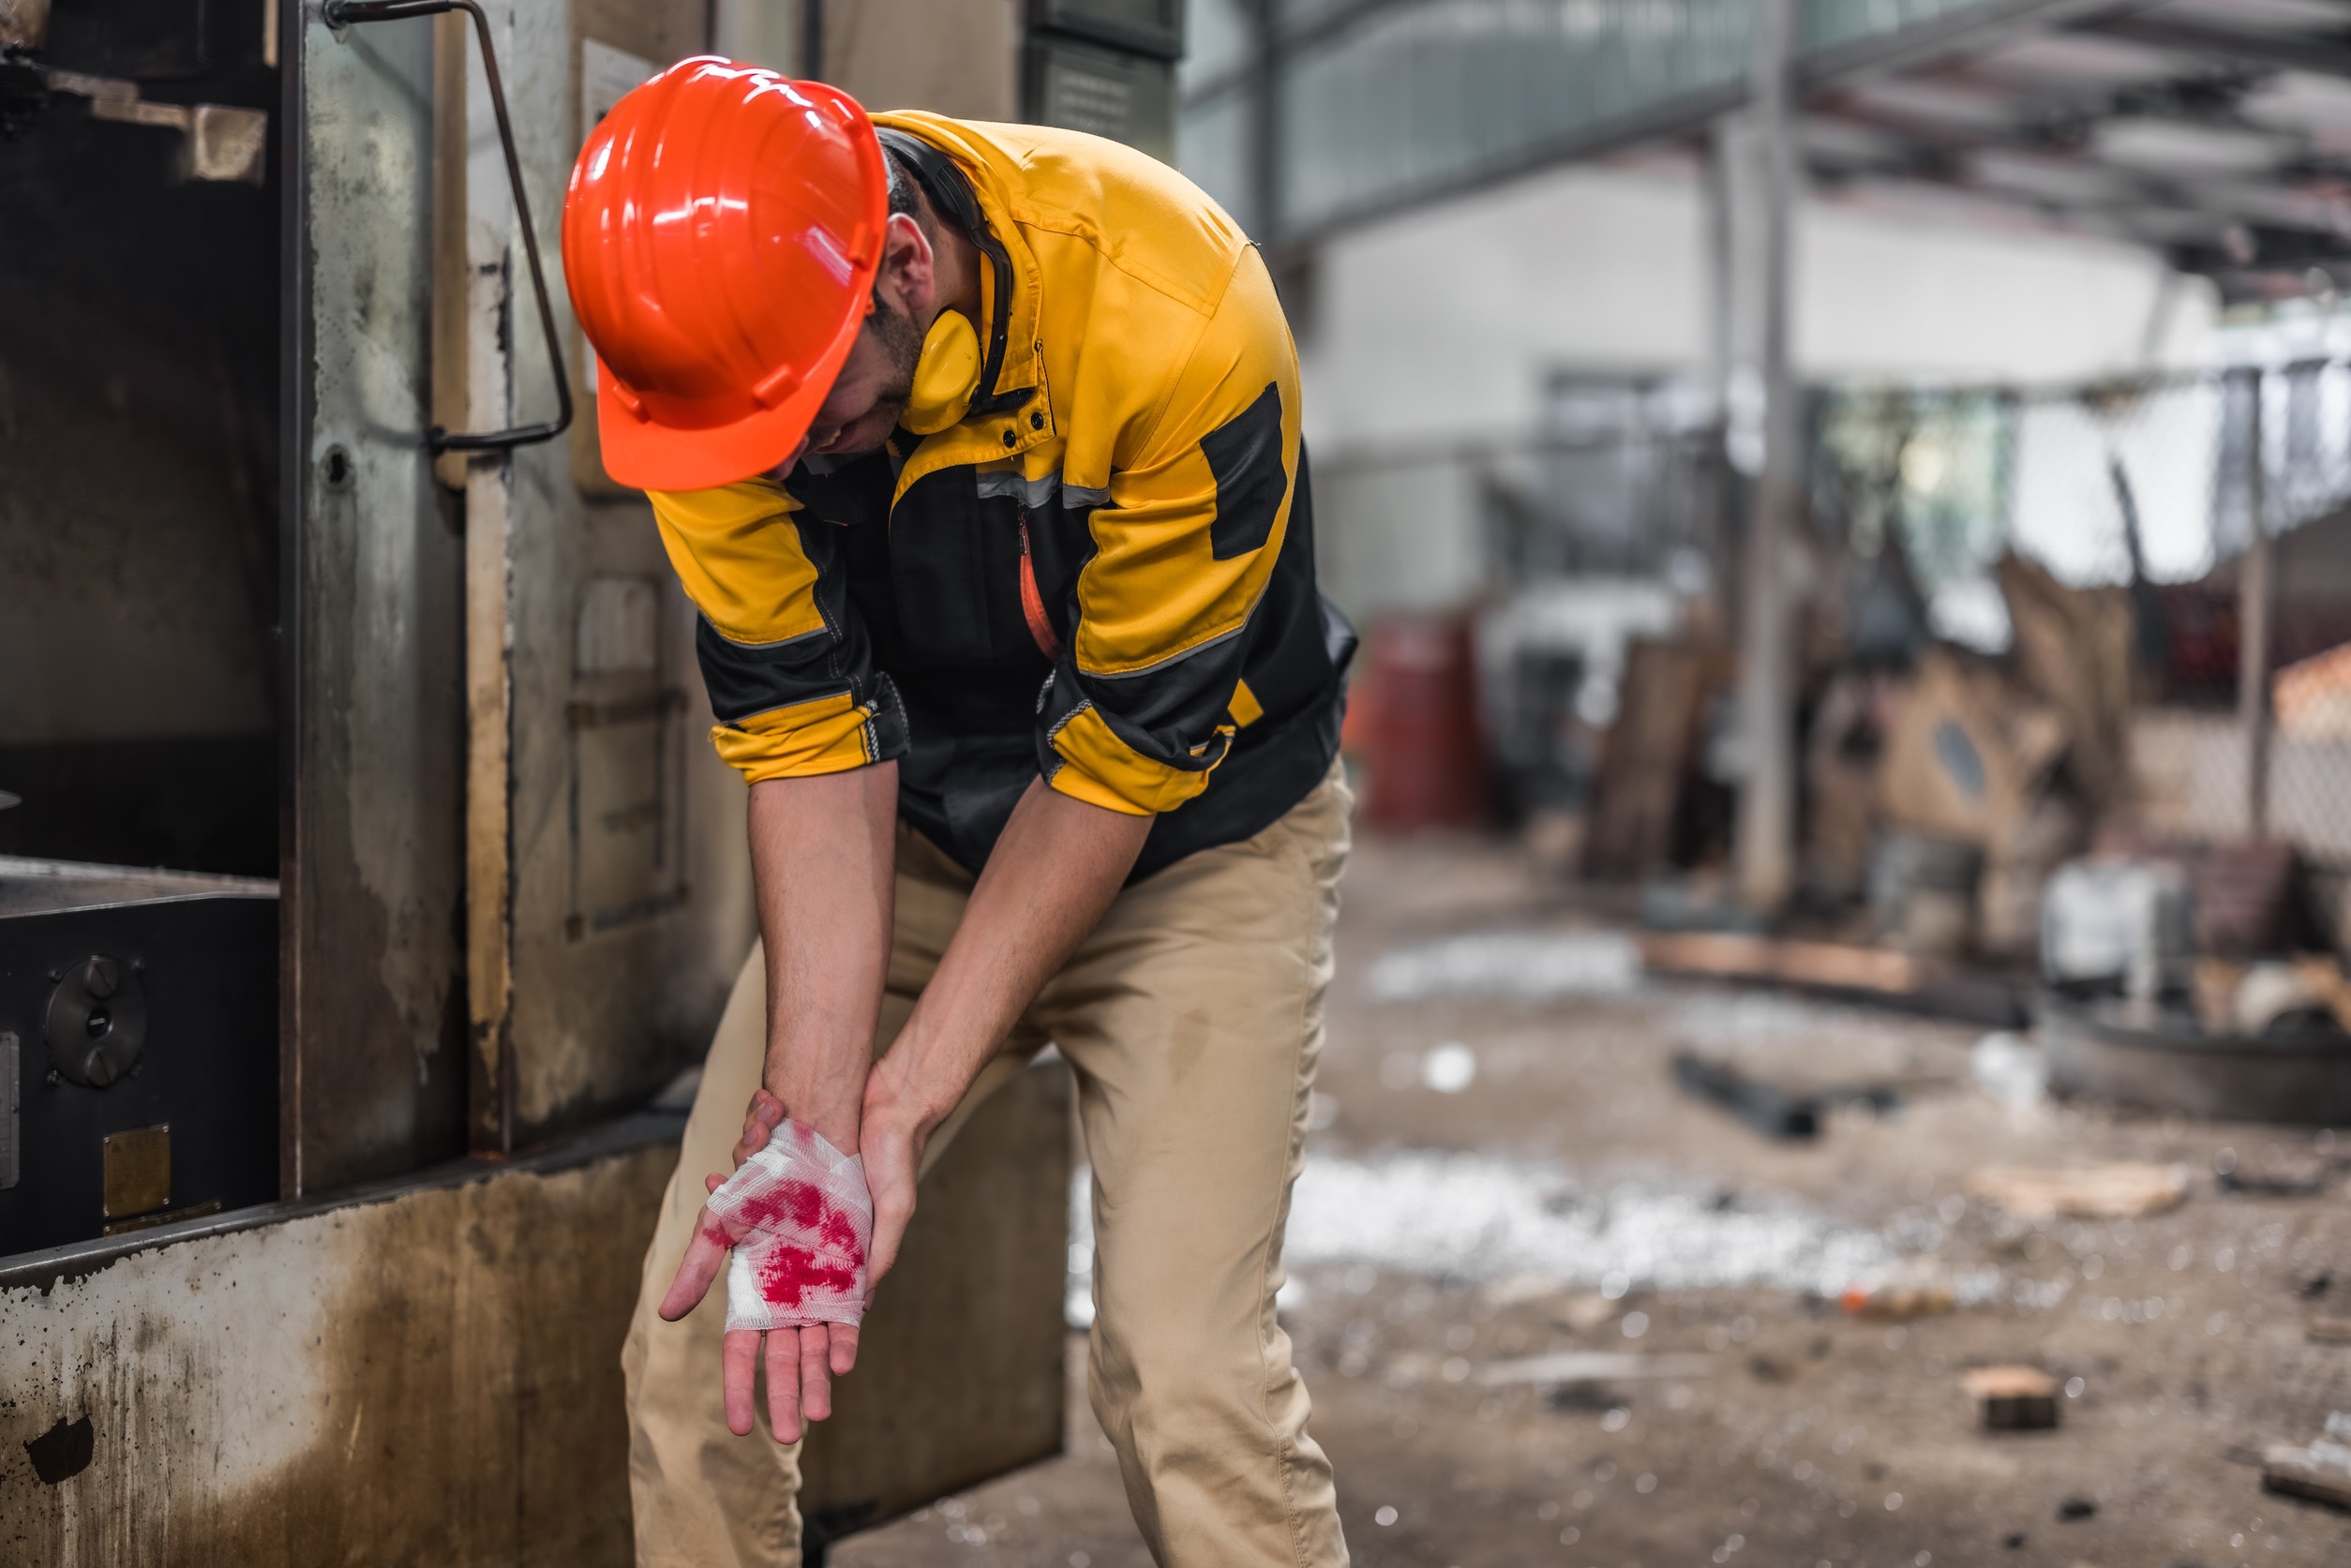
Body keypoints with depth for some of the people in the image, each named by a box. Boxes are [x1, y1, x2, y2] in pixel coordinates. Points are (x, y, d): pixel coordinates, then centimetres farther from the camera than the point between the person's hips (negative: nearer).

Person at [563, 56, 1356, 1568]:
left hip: (1194, 834, -4)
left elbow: (1125, 755, -24)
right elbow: (811, 732, -17)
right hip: (911, 837, 4)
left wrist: (908, 1099, -21)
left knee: (1186, 1372, -18)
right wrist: (813, 1117, -23)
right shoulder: (719, 340, -20)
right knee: (702, 1329, -2)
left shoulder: (1171, 315, -33)